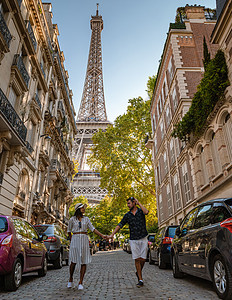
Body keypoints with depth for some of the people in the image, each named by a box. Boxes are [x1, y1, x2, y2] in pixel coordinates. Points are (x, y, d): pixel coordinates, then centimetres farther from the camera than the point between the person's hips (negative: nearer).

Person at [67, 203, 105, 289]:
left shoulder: (86, 219, 8)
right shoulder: (72, 219, 2)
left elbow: (93, 229, 5)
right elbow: (69, 231, 14)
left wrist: (102, 235, -3)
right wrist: (71, 239, 13)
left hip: (84, 240, 2)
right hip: (75, 240, -2)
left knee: (84, 262, -1)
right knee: (73, 261, 0)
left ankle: (80, 283, 9)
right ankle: (70, 279, 26)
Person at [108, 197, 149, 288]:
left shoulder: (141, 211, 2)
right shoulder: (127, 215, 7)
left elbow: (146, 212, -22)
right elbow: (120, 225, 4)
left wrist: (139, 203, -12)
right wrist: (112, 234, -5)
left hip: (143, 239, -1)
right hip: (133, 240, 1)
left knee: (143, 259, 0)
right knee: (137, 259, -2)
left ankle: (139, 272, 28)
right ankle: (140, 280, 8)